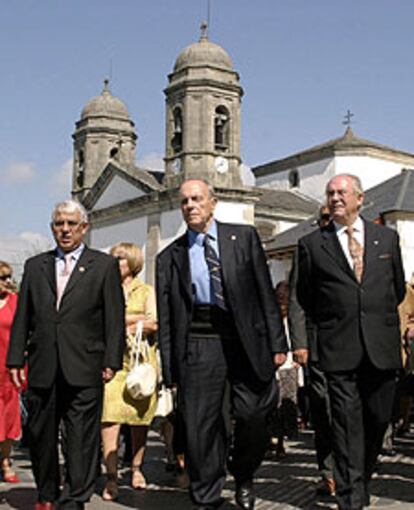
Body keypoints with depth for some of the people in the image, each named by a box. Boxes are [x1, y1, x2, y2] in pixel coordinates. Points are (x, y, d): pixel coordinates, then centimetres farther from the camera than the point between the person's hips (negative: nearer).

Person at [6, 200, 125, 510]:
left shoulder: (105, 265, 6)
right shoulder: (35, 266, 16)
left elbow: (115, 317, 0)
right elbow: (22, 317, 13)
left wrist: (111, 361, -7)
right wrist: (16, 358, 6)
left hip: (84, 369, -3)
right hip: (43, 368, 4)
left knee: (81, 440, -1)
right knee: (41, 436, 12)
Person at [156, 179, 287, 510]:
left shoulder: (244, 237, 8)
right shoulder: (170, 256, 10)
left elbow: (265, 291, 5)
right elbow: (166, 318, 8)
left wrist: (276, 343, 0)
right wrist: (170, 369, 3)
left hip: (246, 340, 0)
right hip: (198, 344, 1)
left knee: (254, 417, 0)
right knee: (199, 426, 1)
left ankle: (243, 477, 30)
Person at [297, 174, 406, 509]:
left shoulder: (387, 238, 10)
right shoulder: (312, 244, 4)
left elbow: (398, 287, 19)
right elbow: (305, 296, 12)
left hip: (382, 347, 3)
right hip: (339, 349, -2)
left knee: (378, 419, 9)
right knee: (347, 422, -4)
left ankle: (362, 479, 30)